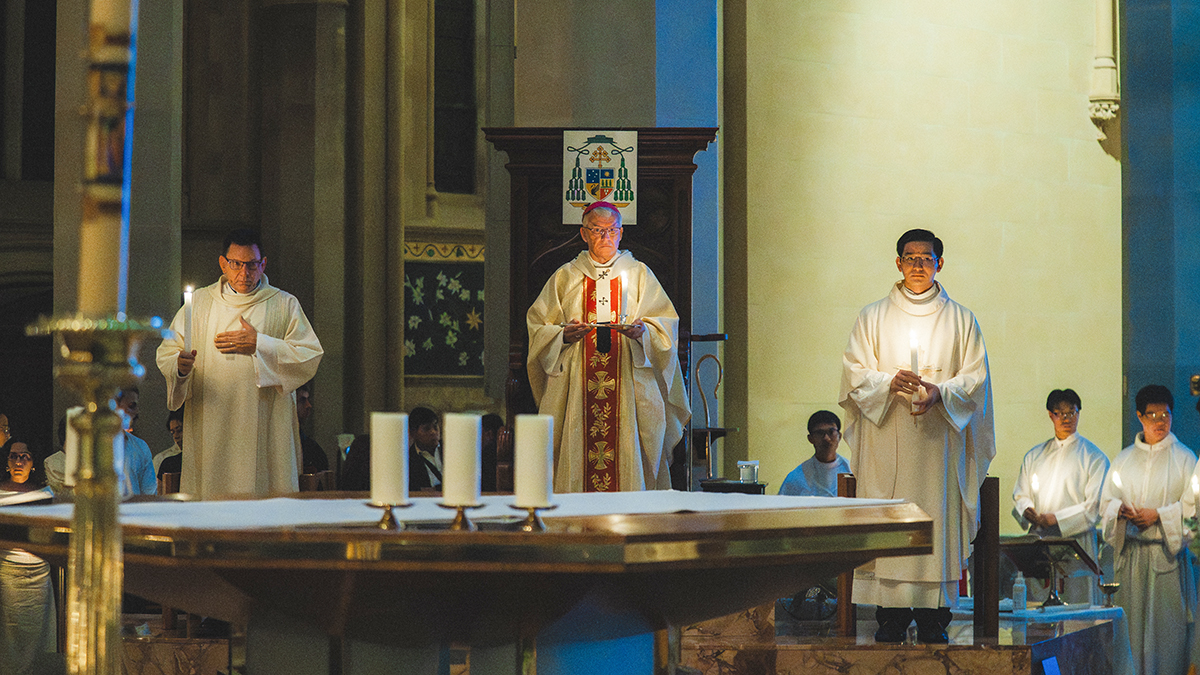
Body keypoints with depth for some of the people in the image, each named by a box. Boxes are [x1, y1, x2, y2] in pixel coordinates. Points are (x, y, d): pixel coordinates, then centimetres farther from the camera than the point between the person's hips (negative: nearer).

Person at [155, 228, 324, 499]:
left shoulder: (284, 305, 9)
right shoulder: (200, 302, 13)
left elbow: (310, 357, 0)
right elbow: (167, 352, 9)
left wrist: (259, 345, -10)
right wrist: (180, 366, -15)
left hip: (265, 431, -1)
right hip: (211, 431, 1)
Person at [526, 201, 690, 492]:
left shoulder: (639, 274, 12)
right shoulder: (565, 277, 13)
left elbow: (666, 323, 6)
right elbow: (538, 324, 9)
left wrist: (643, 330, -15)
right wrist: (564, 335, -11)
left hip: (629, 386, 0)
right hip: (577, 388, 0)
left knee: (628, 453, -9)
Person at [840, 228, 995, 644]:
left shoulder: (960, 320, 11)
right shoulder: (873, 318, 11)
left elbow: (975, 378, 5)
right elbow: (854, 375, 5)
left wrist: (939, 392, -14)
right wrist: (890, 382, -14)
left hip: (939, 443, 0)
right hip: (886, 442, 0)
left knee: (938, 527, -5)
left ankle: (933, 622, -2)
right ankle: (890, 622, -4)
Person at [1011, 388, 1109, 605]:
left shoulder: (1094, 457, 4)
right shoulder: (1035, 456, 19)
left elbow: (1095, 506, -4)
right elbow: (1020, 494, 18)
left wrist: (1056, 519, -12)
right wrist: (1027, 511, -5)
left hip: (1076, 542, -4)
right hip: (1038, 541, 4)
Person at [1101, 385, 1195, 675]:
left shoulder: (1184, 458, 4)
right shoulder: (1124, 458, 15)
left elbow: (1192, 505, -2)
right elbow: (1106, 501, 14)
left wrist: (1159, 515, -13)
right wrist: (1120, 509, -8)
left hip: (1167, 552, -3)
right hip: (1130, 552, 3)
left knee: (1166, 622, -7)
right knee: (1131, 623, -1)